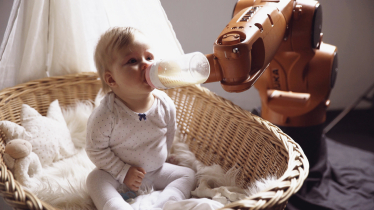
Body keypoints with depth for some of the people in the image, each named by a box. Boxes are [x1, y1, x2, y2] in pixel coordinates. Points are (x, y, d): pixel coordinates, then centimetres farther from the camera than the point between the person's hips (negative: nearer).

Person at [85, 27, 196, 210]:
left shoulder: (165, 104, -13)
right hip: (119, 175, -4)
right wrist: (123, 172, -18)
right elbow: (95, 149, -17)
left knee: (188, 175, -6)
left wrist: (157, 159, 13)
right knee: (95, 179, -27)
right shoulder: (106, 114, -25)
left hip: (157, 171, 4)